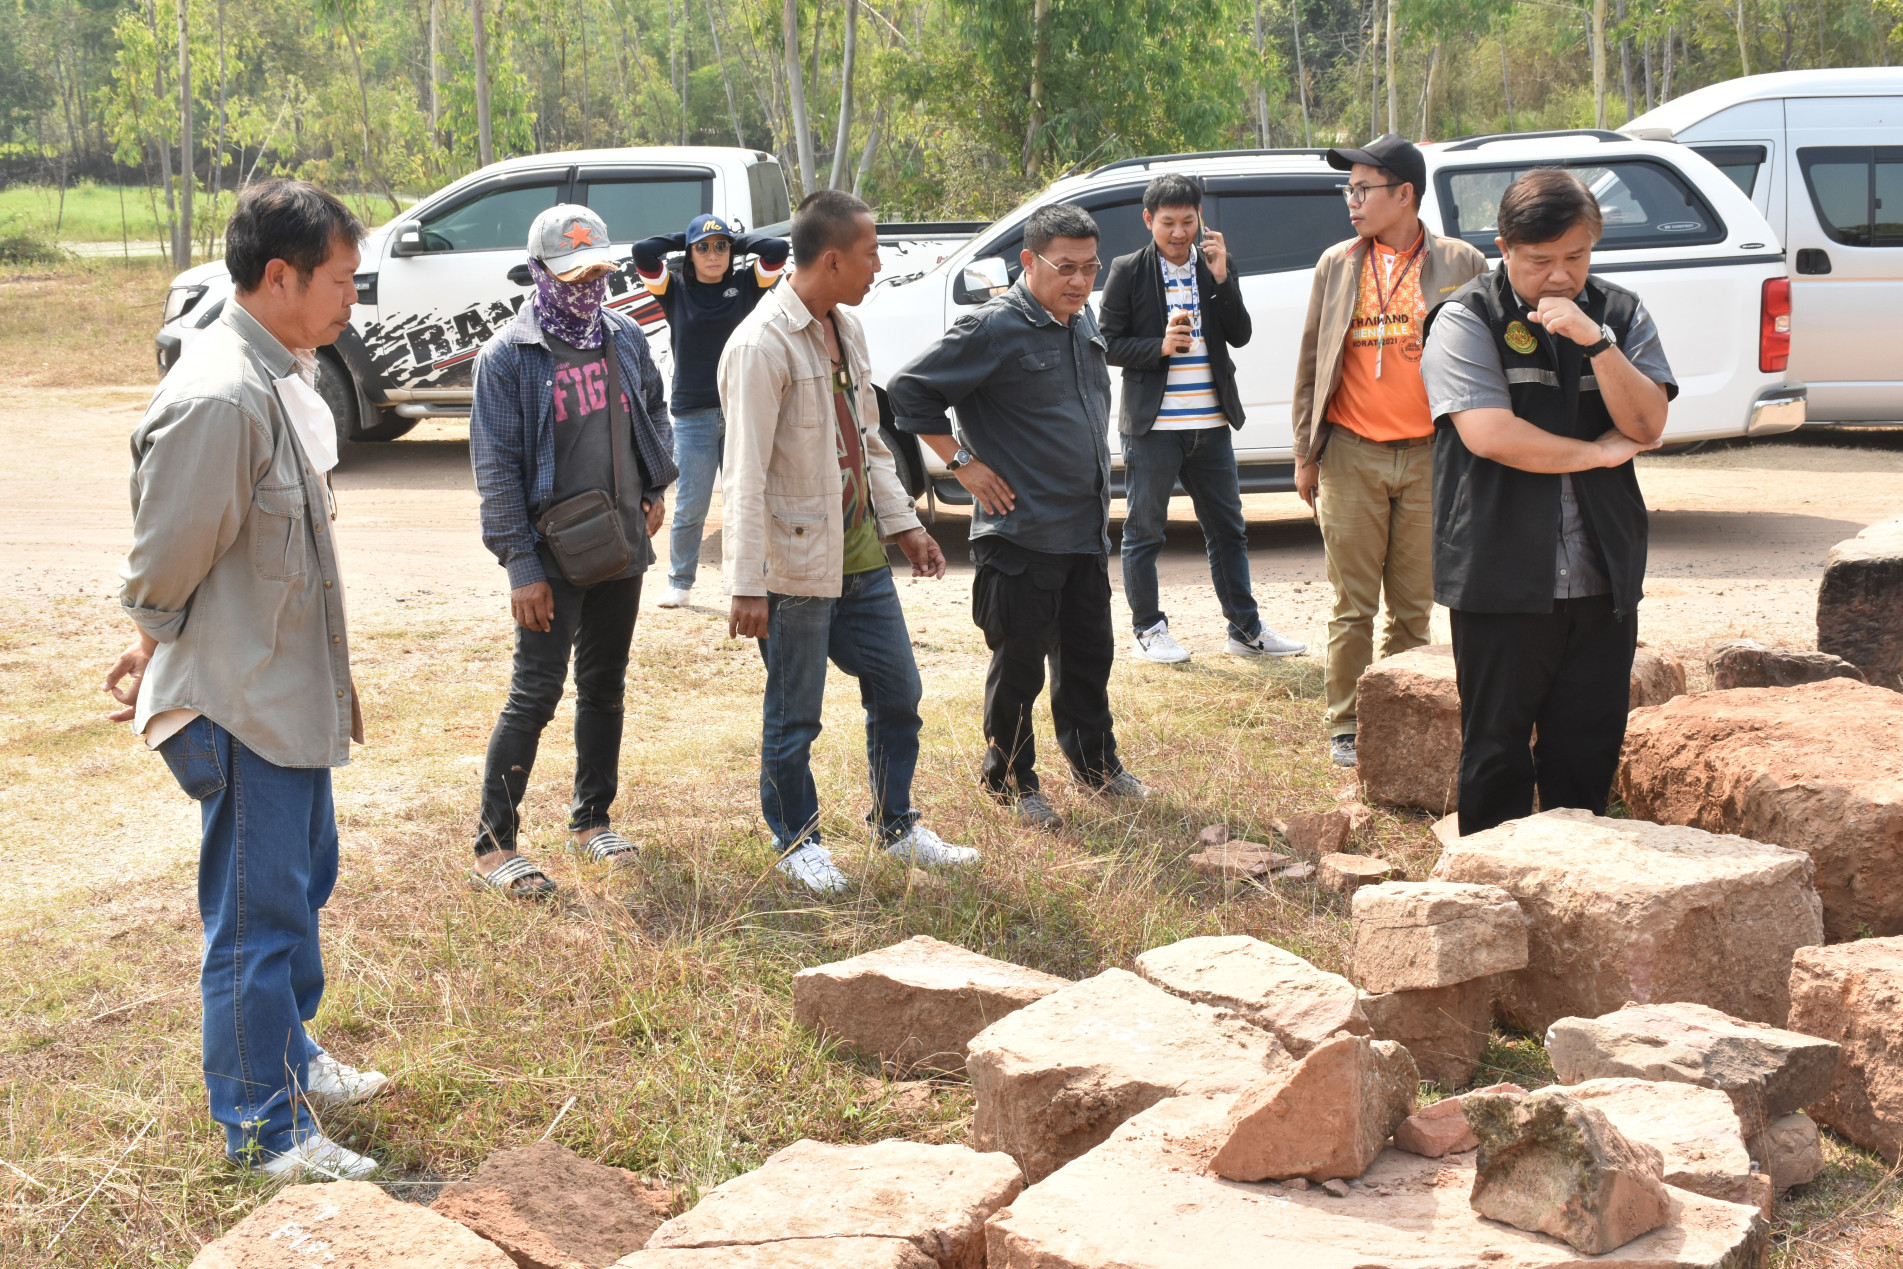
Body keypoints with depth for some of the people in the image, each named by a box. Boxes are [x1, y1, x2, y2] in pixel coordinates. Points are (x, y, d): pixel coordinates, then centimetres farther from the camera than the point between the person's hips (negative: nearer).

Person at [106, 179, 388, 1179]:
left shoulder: (281, 378, 7)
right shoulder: (216, 400, -25)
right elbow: (165, 564, -19)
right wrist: (160, 661, -3)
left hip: (290, 690, 10)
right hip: (241, 703, -10)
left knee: (303, 881, 24)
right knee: (258, 916, 1)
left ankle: (289, 1058, 42)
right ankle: (263, 1127, 13)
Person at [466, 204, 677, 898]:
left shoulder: (625, 338, 5)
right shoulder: (508, 356, -11)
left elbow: (655, 412, 24)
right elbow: (495, 469, -13)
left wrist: (657, 487, 10)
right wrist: (521, 567, -16)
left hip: (622, 549, 6)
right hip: (554, 554, -6)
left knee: (605, 687, 15)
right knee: (535, 693, -7)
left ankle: (592, 820, 29)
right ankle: (493, 845, 0)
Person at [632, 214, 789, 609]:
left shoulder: (746, 286, 5)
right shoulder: (675, 289, 2)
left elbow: (777, 249, -6)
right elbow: (643, 251, -10)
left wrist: (736, 241, 4)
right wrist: (685, 238, 2)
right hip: (693, 416, -1)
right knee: (690, 509, 3)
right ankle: (679, 582, 17)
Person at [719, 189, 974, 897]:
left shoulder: (847, 329, 8)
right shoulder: (762, 346, -19)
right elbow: (746, 474, -20)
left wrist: (901, 522, 15)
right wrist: (747, 586, -21)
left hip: (861, 555, 8)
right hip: (797, 566, -8)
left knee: (898, 692, 15)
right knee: (795, 717, 7)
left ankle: (896, 827, 32)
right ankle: (797, 841, 26)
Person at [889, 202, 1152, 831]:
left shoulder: (1083, 321, 9)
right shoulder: (994, 328, -15)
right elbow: (909, 390, -14)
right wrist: (962, 461, -13)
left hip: (1087, 529, 7)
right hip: (1021, 535, -7)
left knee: (1089, 653, 17)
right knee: (1019, 665, 3)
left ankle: (1096, 765, 32)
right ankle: (1012, 781, 17)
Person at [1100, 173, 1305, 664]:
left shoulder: (1215, 265, 8)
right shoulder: (1128, 272, -3)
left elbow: (1240, 335, 1)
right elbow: (1111, 343, -5)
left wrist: (1221, 278, -11)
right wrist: (1160, 346, -20)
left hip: (1211, 422, 4)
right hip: (1152, 424, -4)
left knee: (1228, 529, 10)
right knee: (1144, 530, 4)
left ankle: (1245, 628, 18)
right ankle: (1149, 629, 16)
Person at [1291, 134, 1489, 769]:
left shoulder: (1461, 265, 1)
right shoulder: (1336, 265, 7)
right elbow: (1312, 360, 11)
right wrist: (1305, 453, 8)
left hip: (1429, 455, -1)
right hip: (1351, 455, 1)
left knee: (1414, 606, 6)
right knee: (1353, 606, 3)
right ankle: (1345, 728, 13)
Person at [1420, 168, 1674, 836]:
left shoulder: (1620, 314, 9)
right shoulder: (1468, 319, -5)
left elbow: (1647, 425, -3)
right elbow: (1489, 434, -18)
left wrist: (1596, 341, -17)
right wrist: (1598, 452, -6)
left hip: (1603, 579, 4)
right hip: (1502, 578, -4)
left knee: (1591, 744, 11)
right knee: (1497, 751, 5)